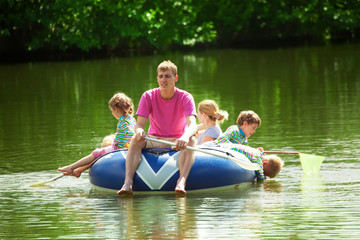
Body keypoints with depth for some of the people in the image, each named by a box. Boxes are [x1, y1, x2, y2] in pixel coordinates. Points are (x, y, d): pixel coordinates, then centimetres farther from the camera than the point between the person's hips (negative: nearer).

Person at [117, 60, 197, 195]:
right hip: (154, 141, 1)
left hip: (177, 141, -1)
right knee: (136, 140, -28)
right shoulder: (148, 97, -5)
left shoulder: (185, 97, -10)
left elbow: (192, 124, -26)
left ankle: (182, 181, -51)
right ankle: (127, 183, -42)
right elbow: (139, 124, -13)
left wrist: (185, 137, -50)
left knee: (191, 140, -33)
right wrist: (139, 131, -40)